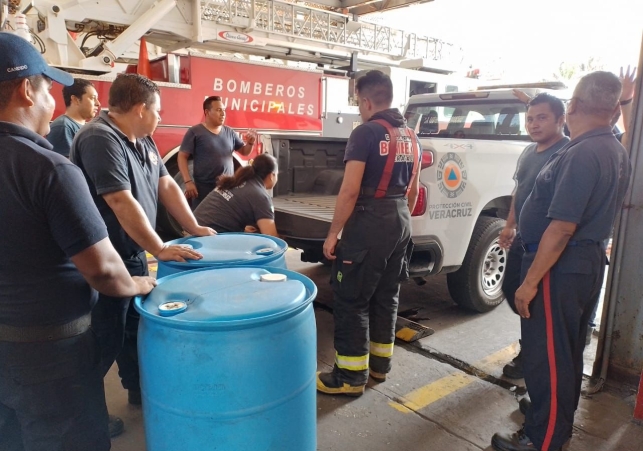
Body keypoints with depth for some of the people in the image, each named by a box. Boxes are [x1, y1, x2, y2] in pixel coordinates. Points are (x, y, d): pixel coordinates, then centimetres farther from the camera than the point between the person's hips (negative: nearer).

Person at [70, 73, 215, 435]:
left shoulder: (142, 141, 7)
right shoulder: (100, 139, -22)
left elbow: (167, 186, 10)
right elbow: (123, 203, -28)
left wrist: (194, 229, 7)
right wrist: (160, 249, -26)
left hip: (134, 252, 9)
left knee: (137, 326, 20)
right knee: (106, 338, 4)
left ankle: (139, 389, 38)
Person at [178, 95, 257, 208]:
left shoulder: (229, 132, 10)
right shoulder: (195, 132, -4)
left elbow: (244, 151, 17)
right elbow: (182, 157, -5)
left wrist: (250, 143, -5)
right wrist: (188, 181, -14)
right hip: (204, 189, -4)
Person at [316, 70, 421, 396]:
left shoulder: (366, 132, -12)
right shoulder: (410, 137, 13)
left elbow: (350, 190, -18)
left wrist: (333, 233, -12)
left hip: (369, 223, -8)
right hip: (401, 222, 9)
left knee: (350, 299, 1)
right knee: (386, 295, 16)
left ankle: (350, 376, 9)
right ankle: (380, 363, 29)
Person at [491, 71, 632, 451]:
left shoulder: (582, 153, -21)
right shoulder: (618, 153, 10)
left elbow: (562, 227, -25)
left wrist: (530, 281, -21)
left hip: (561, 267, -10)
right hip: (590, 262, 10)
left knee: (547, 356, 2)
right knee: (567, 353, 21)